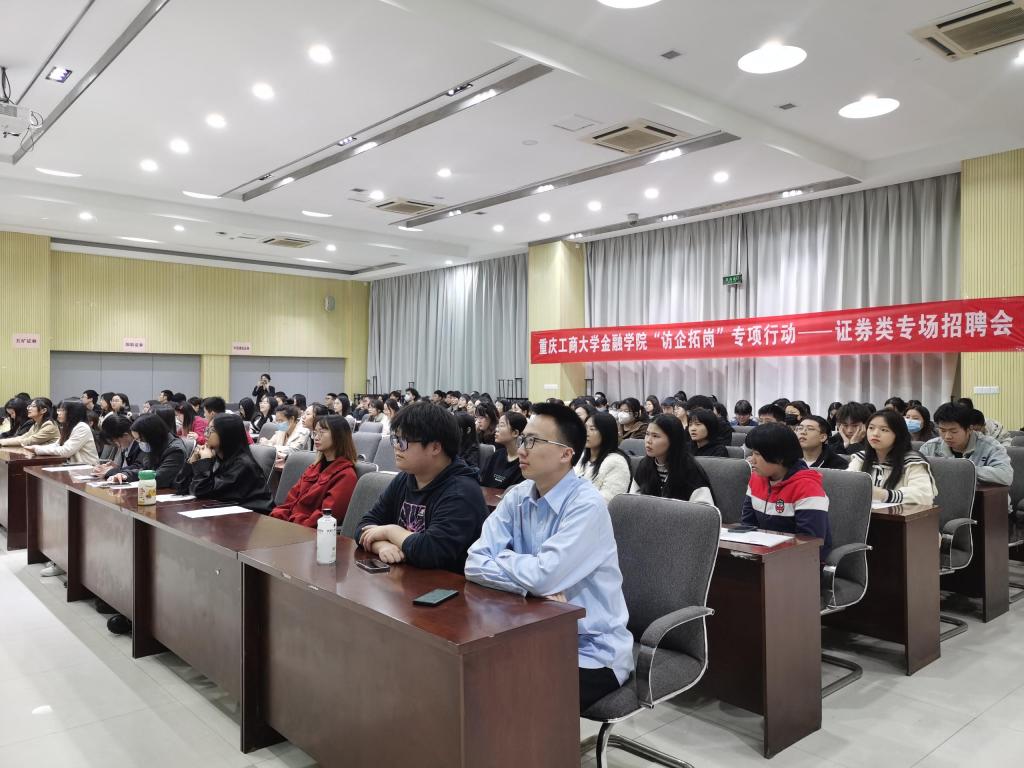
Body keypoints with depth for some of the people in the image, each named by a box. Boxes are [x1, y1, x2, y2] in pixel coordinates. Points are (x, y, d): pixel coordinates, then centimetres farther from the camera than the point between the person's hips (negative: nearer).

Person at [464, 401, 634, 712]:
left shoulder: (587, 505, -20)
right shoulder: (517, 497, -1)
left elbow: (544, 576, -29)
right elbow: (475, 564, -8)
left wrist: (502, 559, -10)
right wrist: (531, 585, -23)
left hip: (591, 652, -5)